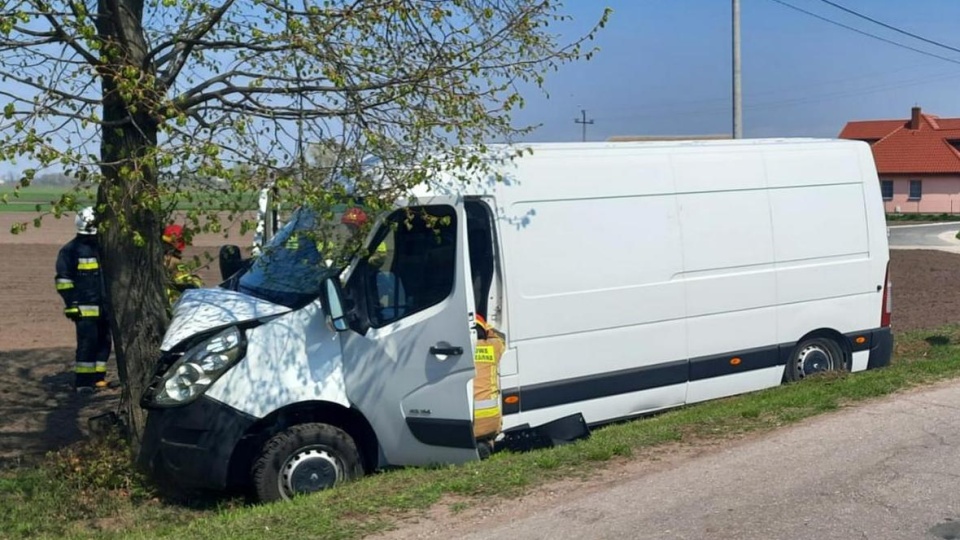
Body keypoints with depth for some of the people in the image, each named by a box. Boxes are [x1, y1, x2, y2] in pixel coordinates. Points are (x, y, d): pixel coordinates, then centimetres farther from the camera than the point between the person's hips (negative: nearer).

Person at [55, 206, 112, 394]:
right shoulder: (70, 250, -4)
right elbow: (63, 280, -6)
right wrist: (72, 304, -12)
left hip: (104, 306, 7)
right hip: (85, 307, -7)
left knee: (104, 341, 9)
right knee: (88, 342, -10)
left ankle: (98, 377, 19)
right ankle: (83, 381, -4)